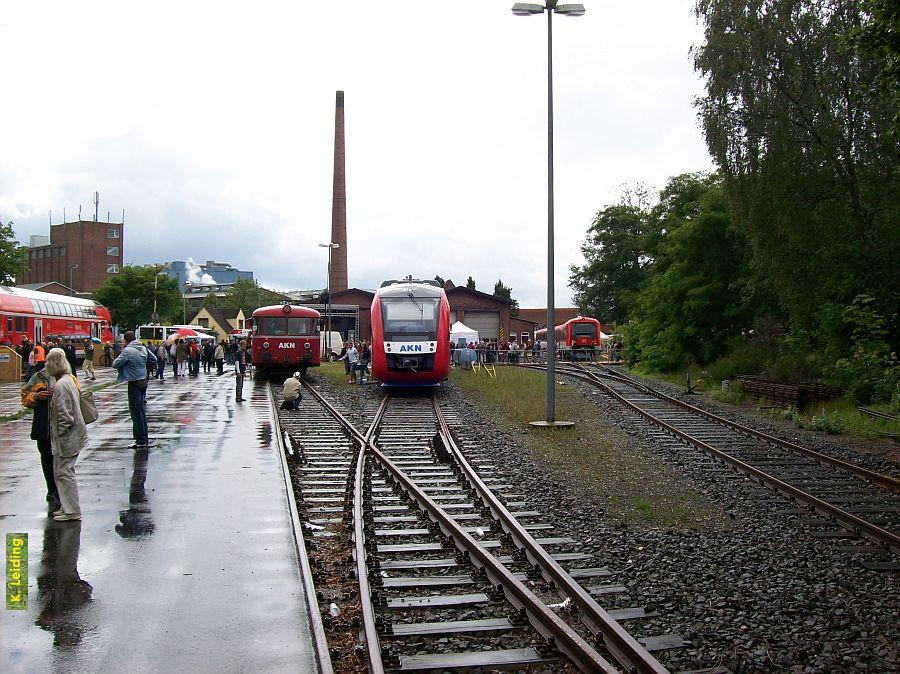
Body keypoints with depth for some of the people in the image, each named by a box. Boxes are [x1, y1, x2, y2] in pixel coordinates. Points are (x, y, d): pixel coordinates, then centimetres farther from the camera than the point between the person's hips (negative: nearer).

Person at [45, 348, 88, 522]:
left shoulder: (60, 385, -20)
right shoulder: (70, 379, 9)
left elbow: (65, 416, -22)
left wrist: (59, 436, -13)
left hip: (66, 438, -10)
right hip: (73, 435, 10)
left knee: (64, 472, -1)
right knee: (62, 472, 18)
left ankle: (72, 511, 5)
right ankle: (67, 506, 27)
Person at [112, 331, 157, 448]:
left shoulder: (127, 350, -16)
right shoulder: (143, 348, 6)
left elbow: (115, 364, -13)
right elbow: (153, 360, 18)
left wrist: (117, 359, 7)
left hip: (134, 383, -8)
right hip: (144, 380, 8)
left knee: (136, 412, -2)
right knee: (142, 410, 17)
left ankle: (141, 440, 0)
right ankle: (145, 438, 23)